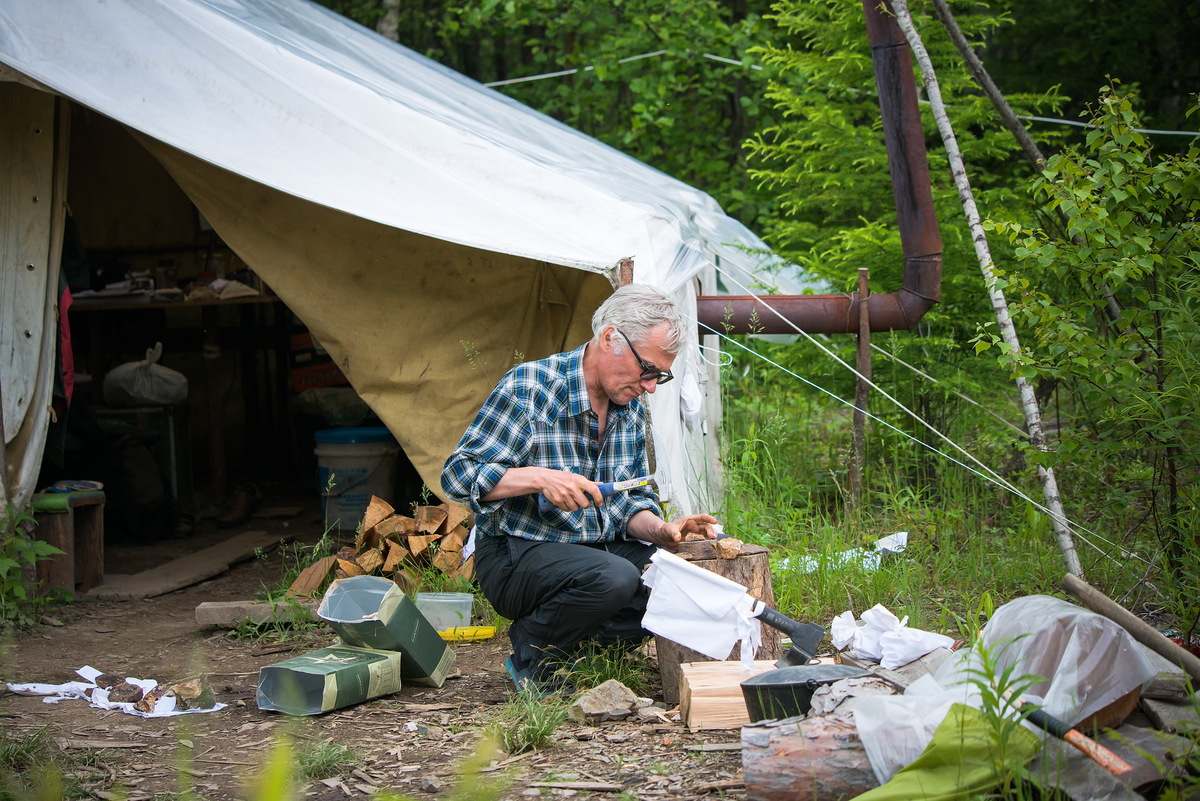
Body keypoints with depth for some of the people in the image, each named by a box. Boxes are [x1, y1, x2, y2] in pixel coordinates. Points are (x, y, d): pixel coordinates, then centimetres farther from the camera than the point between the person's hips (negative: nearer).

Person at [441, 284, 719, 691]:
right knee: (615, 578, -35)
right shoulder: (528, 387, -15)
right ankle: (532, 651, -6)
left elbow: (631, 501, 12)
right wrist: (540, 478, -29)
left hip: (600, 548, 7)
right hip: (516, 554, -7)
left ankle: (580, 646, 1)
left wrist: (661, 531, -11)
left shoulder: (631, 408, 7)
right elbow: (457, 474, -16)